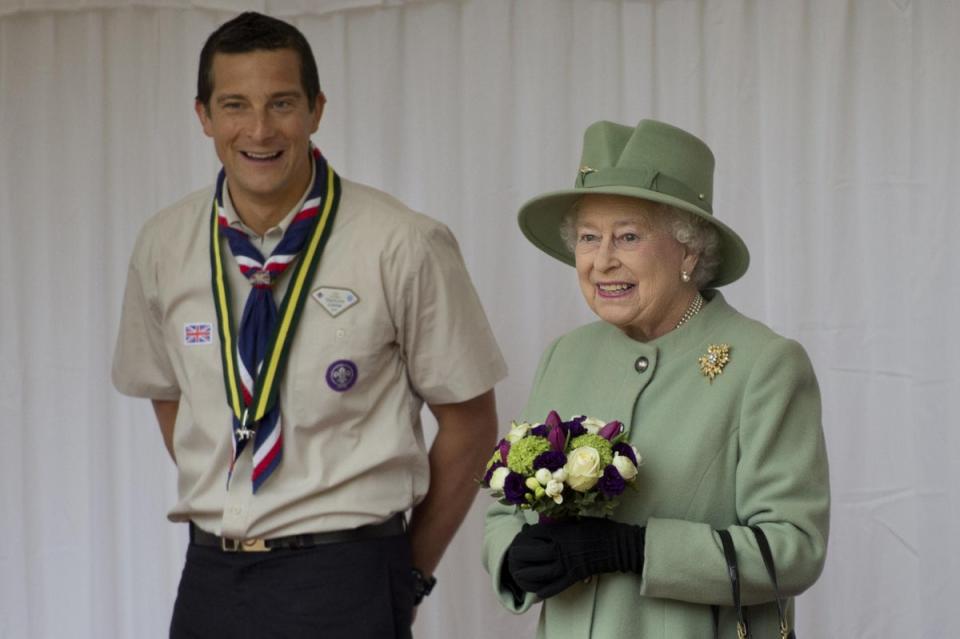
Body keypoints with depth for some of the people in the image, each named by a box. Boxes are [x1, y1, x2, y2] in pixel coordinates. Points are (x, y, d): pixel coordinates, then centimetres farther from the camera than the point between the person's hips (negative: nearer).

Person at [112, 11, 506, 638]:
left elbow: (470, 423, -3)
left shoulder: (404, 247, -11)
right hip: (210, 577, 4)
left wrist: (410, 574, 3)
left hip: (342, 583, -3)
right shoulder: (164, 247, 2)